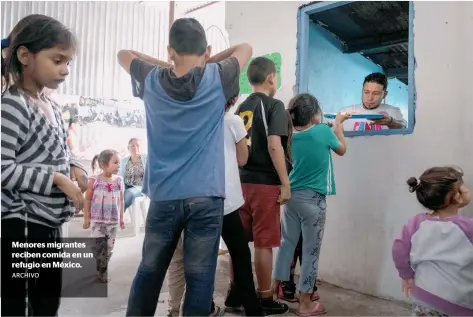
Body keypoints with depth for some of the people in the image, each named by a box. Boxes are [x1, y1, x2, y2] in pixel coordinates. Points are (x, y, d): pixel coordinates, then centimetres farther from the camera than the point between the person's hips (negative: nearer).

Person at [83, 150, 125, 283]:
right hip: (97, 220, -2)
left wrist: (121, 218, 7)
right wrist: (86, 218, -2)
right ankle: (101, 270, 18)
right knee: (98, 245, -1)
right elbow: (87, 200, -2)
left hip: (113, 220, 3)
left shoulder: (119, 181, -1)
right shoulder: (94, 180, -8)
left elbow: (121, 200, 6)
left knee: (109, 247, 9)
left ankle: (102, 270, 25)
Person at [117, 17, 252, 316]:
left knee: (149, 272, 17)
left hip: (163, 195, 3)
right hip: (206, 196, -2)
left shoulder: (153, 80, 3)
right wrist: (206, 62, 13)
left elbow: (124, 54, 22)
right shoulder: (216, 79, -2)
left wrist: (167, 65, 15)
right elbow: (246, 48, 15)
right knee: (199, 278, 5)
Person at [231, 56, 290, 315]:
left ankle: (235, 292, 25)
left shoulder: (241, 108, 13)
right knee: (263, 243, 3)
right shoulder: (274, 105, -7)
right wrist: (285, 184, -13)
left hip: (241, 181, 7)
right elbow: (274, 145, -18)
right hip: (265, 183, -6)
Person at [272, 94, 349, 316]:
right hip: (313, 199, -5)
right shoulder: (323, 131, -11)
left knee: (287, 242, 16)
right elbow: (341, 149, 8)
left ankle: (276, 287, 27)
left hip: (291, 196, 6)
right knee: (311, 250, 4)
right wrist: (338, 124, 19)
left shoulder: (292, 135, 3)